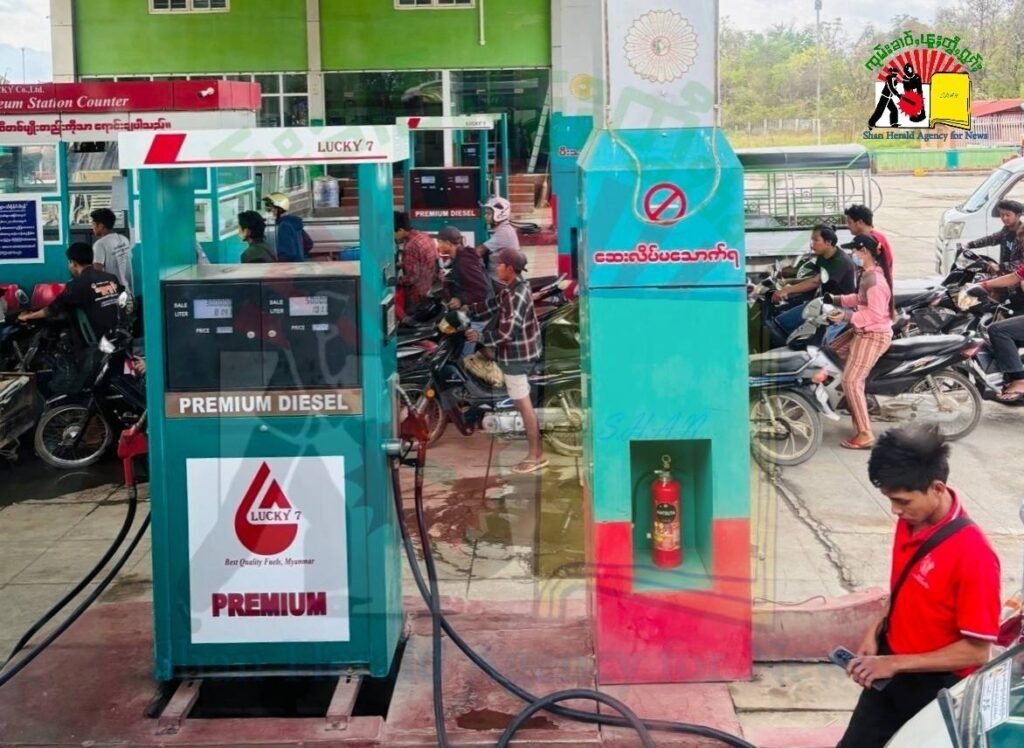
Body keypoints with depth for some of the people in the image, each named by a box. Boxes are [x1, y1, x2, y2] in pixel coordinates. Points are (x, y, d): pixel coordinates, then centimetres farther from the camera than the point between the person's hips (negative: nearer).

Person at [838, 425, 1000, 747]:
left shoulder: (973, 553, -28)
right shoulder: (911, 522, -5)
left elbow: (976, 650, -23)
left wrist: (897, 663, -23)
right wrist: (876, 630, -3)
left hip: (935, 687, -7)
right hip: (891, 670, 7)